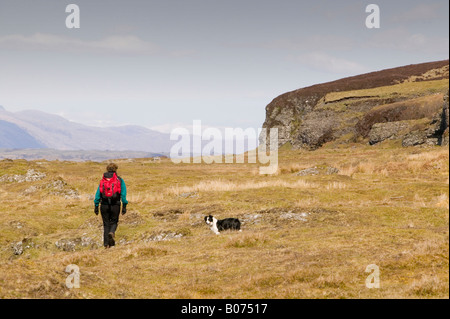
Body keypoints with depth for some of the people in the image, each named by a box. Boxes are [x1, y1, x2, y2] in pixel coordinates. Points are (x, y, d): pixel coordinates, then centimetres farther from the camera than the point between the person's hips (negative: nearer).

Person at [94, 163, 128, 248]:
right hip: (115, 205, -1)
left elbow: (98, 194, 3)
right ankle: (112, 232, -16)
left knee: (106, 224, 12)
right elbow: (123, 194, -4)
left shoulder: (103, 180, 9)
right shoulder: (120, 180, 4)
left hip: (104, 205, 1)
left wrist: (96, 206, 3)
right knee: (114, 222, 16)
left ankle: (106, 243, 5)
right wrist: (124, 206, -3)